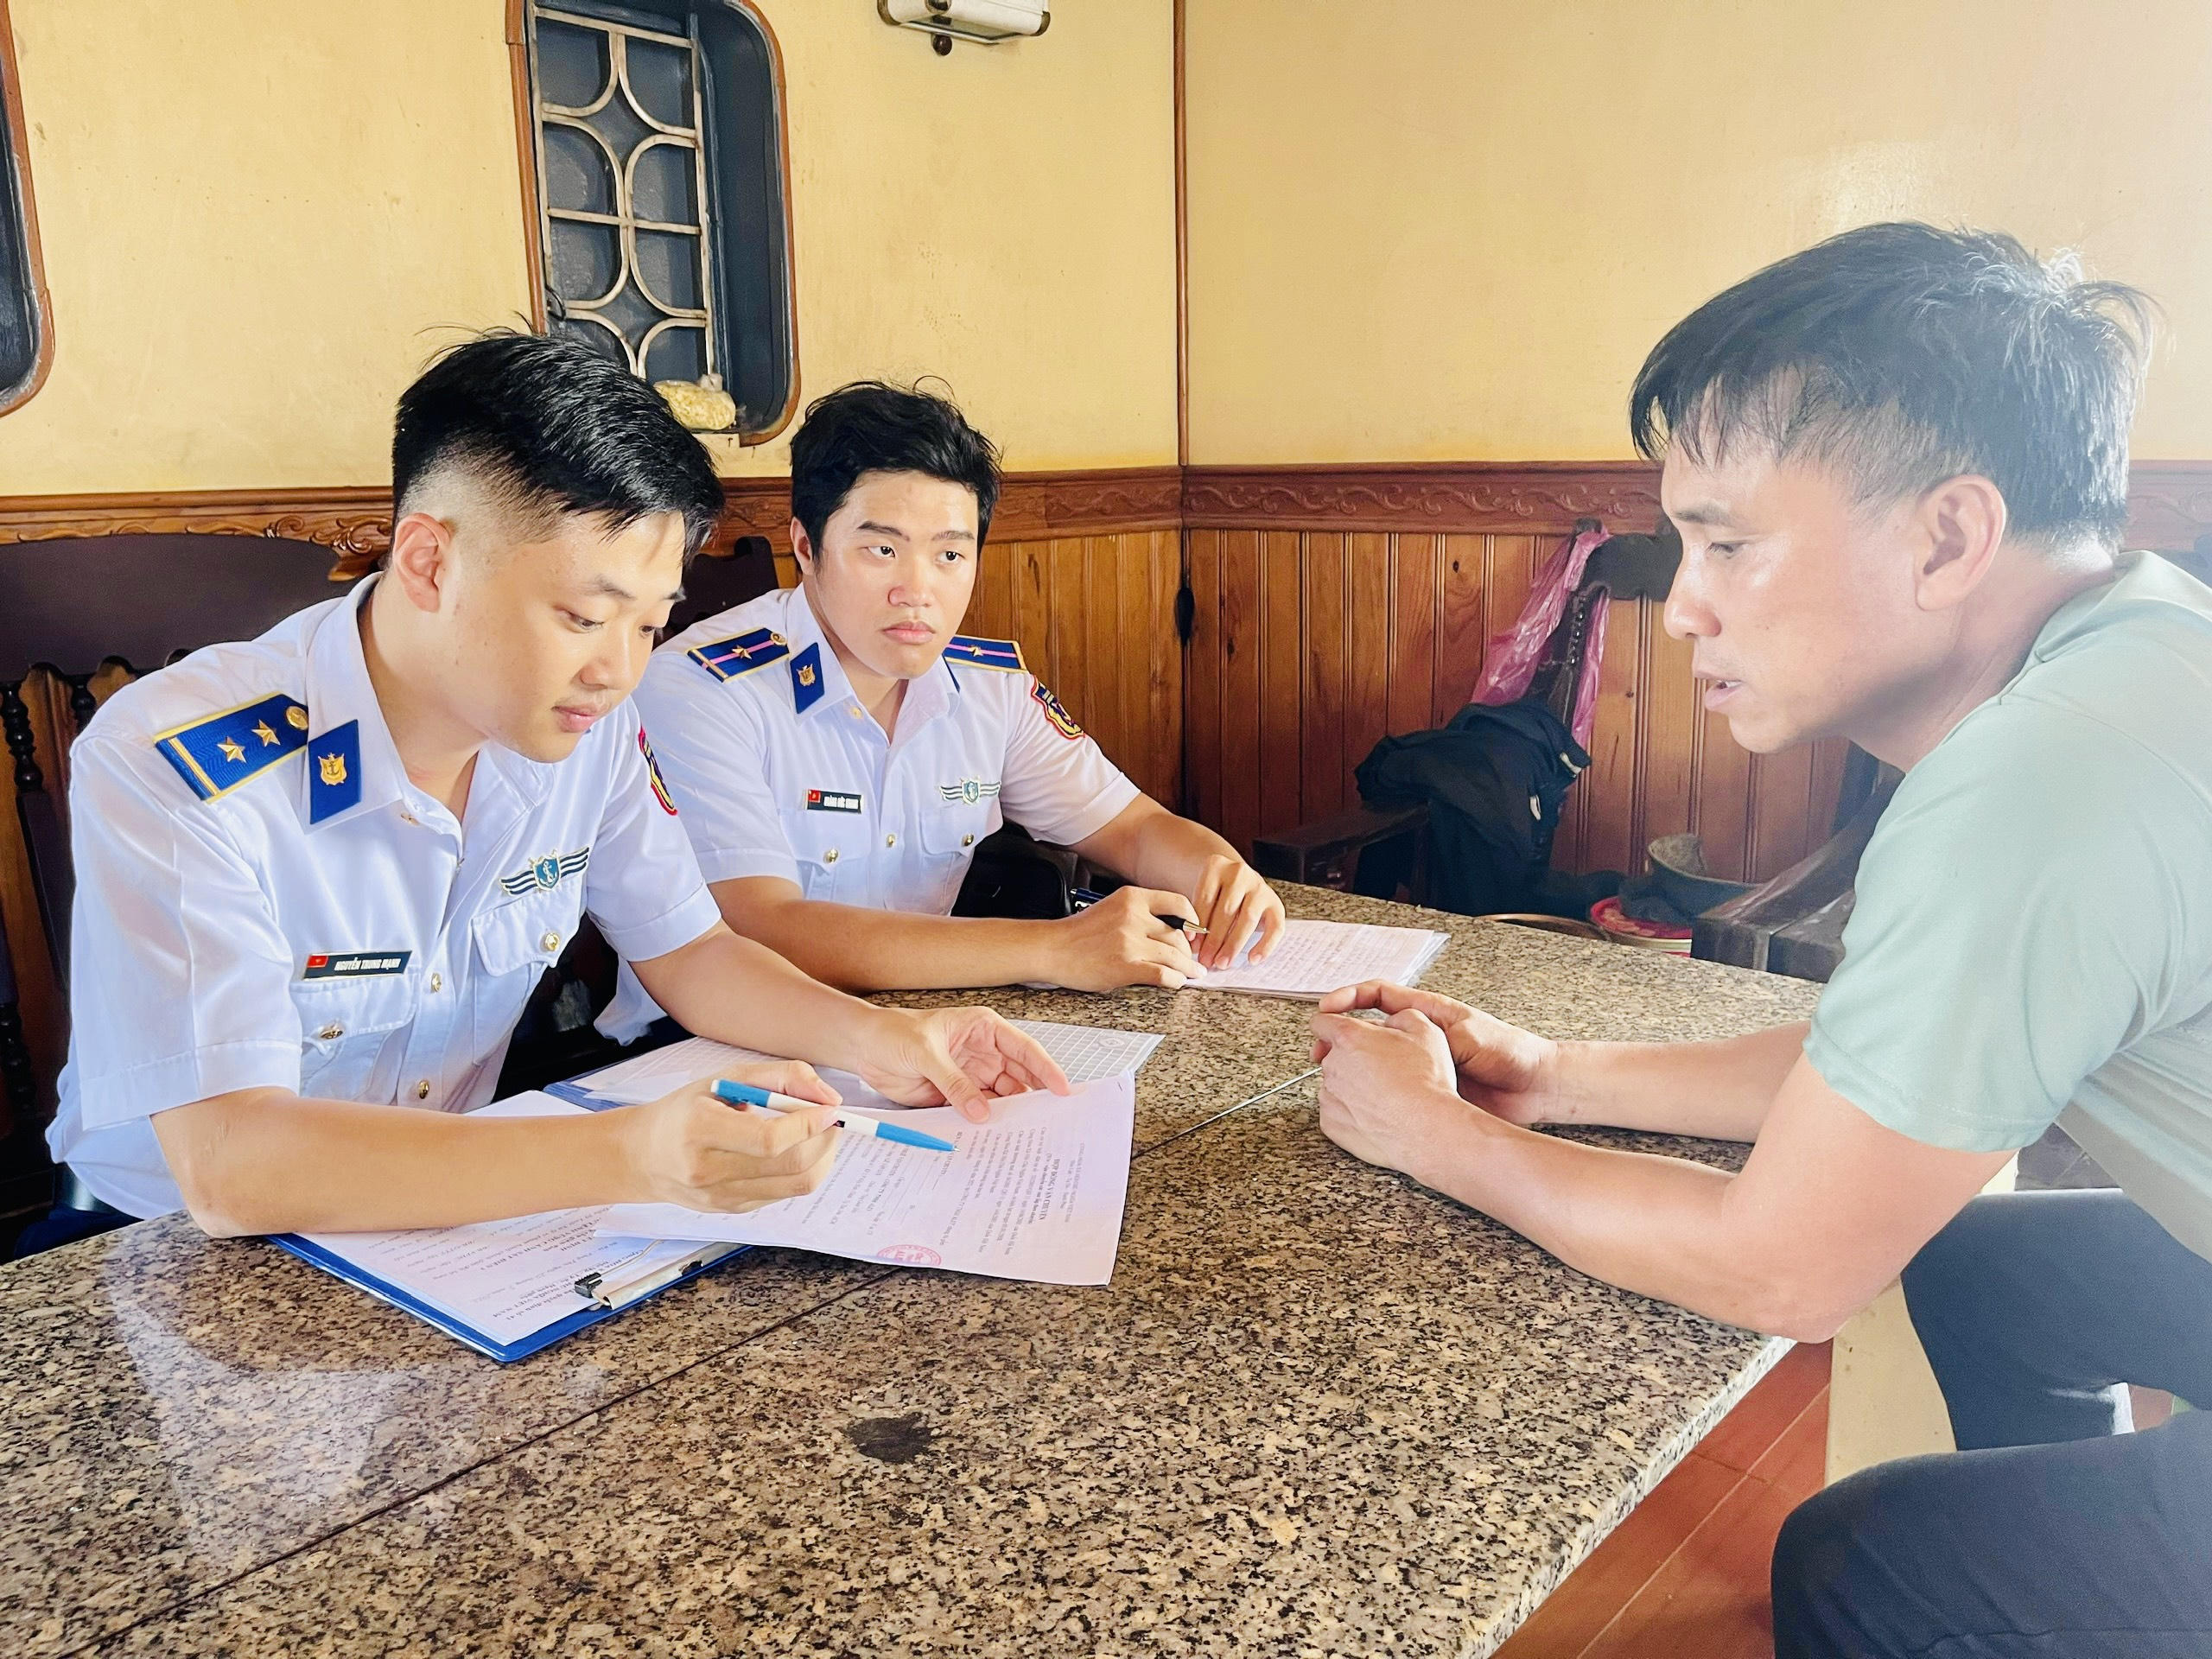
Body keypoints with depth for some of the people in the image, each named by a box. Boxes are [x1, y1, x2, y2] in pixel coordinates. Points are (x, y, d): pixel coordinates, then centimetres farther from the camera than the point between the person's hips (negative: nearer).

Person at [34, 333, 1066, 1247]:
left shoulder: (587, 727, -9)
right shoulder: (174, 771, -25)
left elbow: (686, 951, 2)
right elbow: (225, 1166, -32)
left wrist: (875, 1039, -16)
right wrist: (630, 1156, -43)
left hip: (457, 1218, 3)